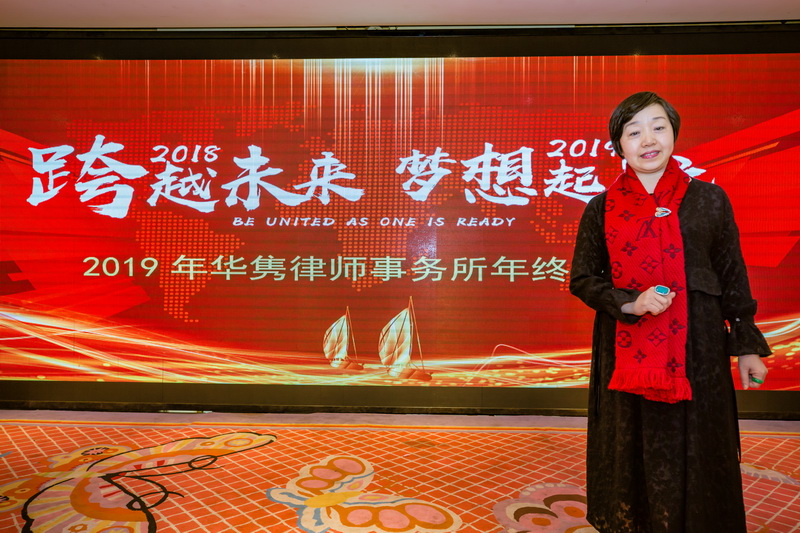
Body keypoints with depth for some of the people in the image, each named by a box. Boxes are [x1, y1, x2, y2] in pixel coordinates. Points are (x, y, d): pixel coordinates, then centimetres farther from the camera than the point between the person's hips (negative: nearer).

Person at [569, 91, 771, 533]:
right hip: (625, 354, 0)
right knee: (631, 455, 10)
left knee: (696, 454, 8)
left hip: (697, 351, 0)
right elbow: (581, 279, 3)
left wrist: (747, 346, 7)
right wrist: (629, 303, -13)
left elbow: (733, 279, 7)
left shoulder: (708, 200, 2)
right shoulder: (602, 209, 1)